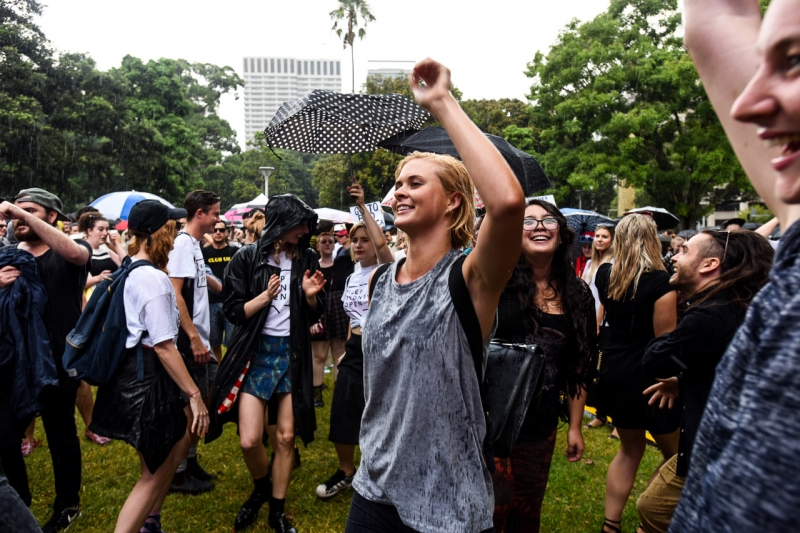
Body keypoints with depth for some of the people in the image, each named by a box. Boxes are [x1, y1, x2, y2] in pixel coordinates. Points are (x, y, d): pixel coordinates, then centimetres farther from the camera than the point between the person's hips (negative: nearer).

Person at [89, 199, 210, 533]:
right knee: (155, 473, 4)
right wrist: (195, 395, -21)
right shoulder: (155, 279, -20)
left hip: (129, 370, 10)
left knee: (179, 438, 24)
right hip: (146, 377, -10)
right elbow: (163, 346, -23)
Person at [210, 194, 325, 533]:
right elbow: (234, 311, -7)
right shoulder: (248, 258, -6)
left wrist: (311, 296, -14)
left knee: (286, 437, 7)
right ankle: (261, 488, 27)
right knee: (249, 440, -6)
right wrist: (265, 296, -23)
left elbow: (313, 316, 7)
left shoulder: (306, 258, 3)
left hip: (292, 354, 3)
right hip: (257, 352, -2)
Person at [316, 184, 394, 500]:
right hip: (355, 349, 7)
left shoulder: (385, 270, -9)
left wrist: (362, 206, -28)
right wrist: (346, 349, 15)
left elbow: (381, 243, -31)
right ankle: (346, 472, 33)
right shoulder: (352, 277, 13)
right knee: (343, 414, 11)